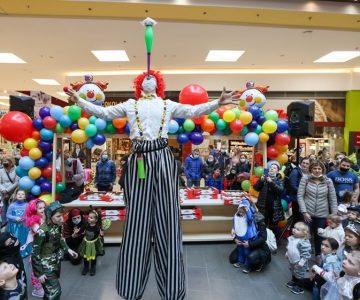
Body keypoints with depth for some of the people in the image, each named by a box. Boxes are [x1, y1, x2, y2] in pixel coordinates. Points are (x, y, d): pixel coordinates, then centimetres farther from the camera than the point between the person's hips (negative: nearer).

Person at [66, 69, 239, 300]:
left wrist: (217, 103, -2)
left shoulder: (168, 105, 16)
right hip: (139, 160, 1)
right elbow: (103, 112, 14)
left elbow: (193, 111, 7)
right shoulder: (130, 105, 18)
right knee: (137, 218, 3)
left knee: (166, 216, 1)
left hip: (163, 159, 0)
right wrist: (79, 101, 7)